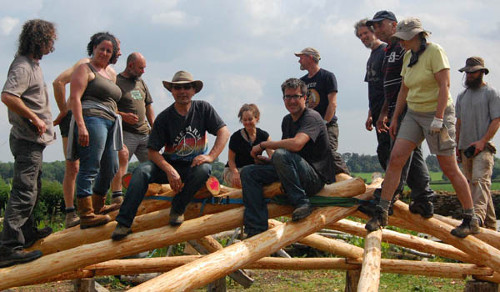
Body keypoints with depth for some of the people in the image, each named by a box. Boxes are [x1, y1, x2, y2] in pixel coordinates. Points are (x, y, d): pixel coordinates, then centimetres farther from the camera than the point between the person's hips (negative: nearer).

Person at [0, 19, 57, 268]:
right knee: (24, 192, -13)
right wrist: (35, 118, -23)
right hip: (27, 140, -11)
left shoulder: (33, 65, 16)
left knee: (33, 189, 22)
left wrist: (46, 122, 18)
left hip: (35, 139, 11)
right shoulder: (22, 66, -16)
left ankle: (28, 233, 37)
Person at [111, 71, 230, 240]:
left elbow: (224, 132, -8)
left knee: (204, 170, -36)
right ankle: (124, 223, -29)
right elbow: (152, 151, -9)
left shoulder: (203, 109, -1)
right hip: (170, 163, 0)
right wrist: (169, 170, -27)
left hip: (194, 163, 0)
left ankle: (178, 208, -13)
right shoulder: (164, 118, -4)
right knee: (141, 171, -28)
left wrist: (210, 156, -25)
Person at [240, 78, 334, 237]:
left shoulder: (312, 117, -12)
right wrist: (268, 160, -3)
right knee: (248, 172, -1)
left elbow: (296, 144, -30)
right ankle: (257, 229, -12)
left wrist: (263, 145, -18)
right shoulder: (287, 120, 15)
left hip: (316, 177, -9)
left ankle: (302, 202, -20)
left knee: (281, 155, -34)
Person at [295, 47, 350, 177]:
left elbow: (332, 104, -7)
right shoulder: (302, 81, 20)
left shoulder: (327, 76, 1)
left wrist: (323, 123, -15)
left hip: (328, 125, -6)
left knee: (330, 153, -23)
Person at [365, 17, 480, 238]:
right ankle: (381, 213, -2)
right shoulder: (408, 56, 10)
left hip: (437, 113, -7)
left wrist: (438, 118, -24)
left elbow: (444, 85, -18)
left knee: (449, 168, -3)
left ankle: (471, 220, 10)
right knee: (396, 158, -7)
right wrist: (395, 118, 16)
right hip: (414, 114, 7)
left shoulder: (434, 51, -12)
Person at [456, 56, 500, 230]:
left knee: (480, 180, -23)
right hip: (465, 148, 7)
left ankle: (477, 215, -40)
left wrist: (483, 141, -17)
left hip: (483, 147, -7)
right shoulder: (462, 96, 20)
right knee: (471, 183, 6)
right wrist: (456, 145, 15)